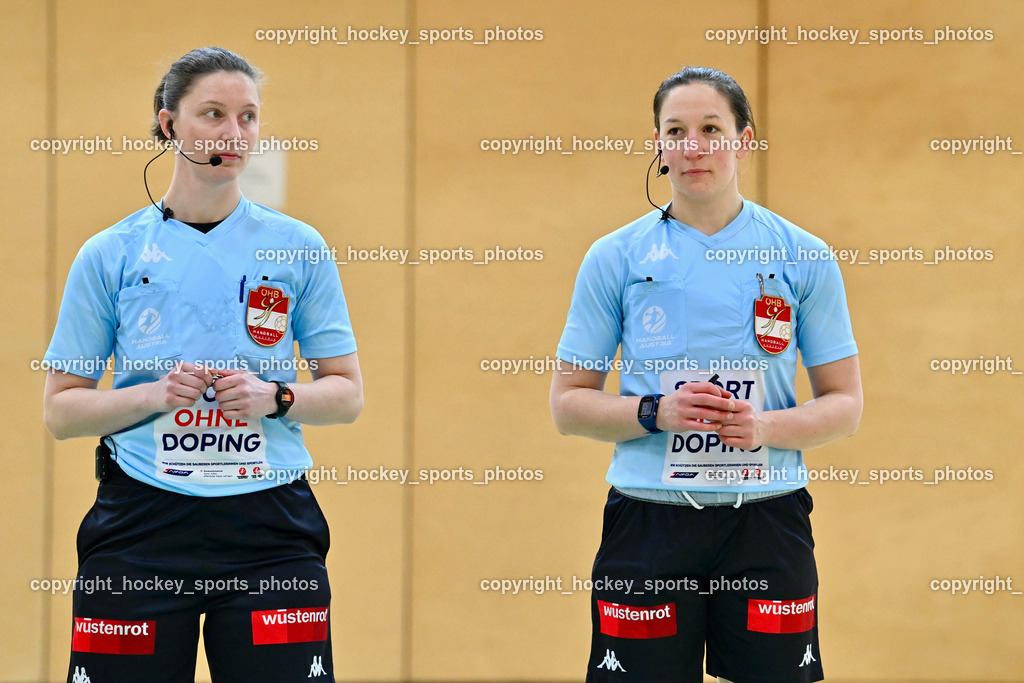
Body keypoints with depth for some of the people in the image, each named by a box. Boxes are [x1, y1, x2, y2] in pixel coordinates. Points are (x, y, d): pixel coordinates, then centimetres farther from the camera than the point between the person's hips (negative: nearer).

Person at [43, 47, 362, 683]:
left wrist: (275, 397, -11)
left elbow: (347, 394, 9)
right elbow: (61, 409, 5)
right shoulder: (111, 255, 4)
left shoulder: (299, 247, 6)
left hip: (269, 527, 0)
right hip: (140, 527, 0)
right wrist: (154, 395, -12)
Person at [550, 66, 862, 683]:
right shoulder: (616, 258, 3)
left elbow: (845, 406, 6)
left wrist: (766, 427, -13)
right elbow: (569, 404, 5)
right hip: (647, 524, 0)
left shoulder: (803, 256, 4)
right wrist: (657, 413, -13)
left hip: (767, 521, 0)